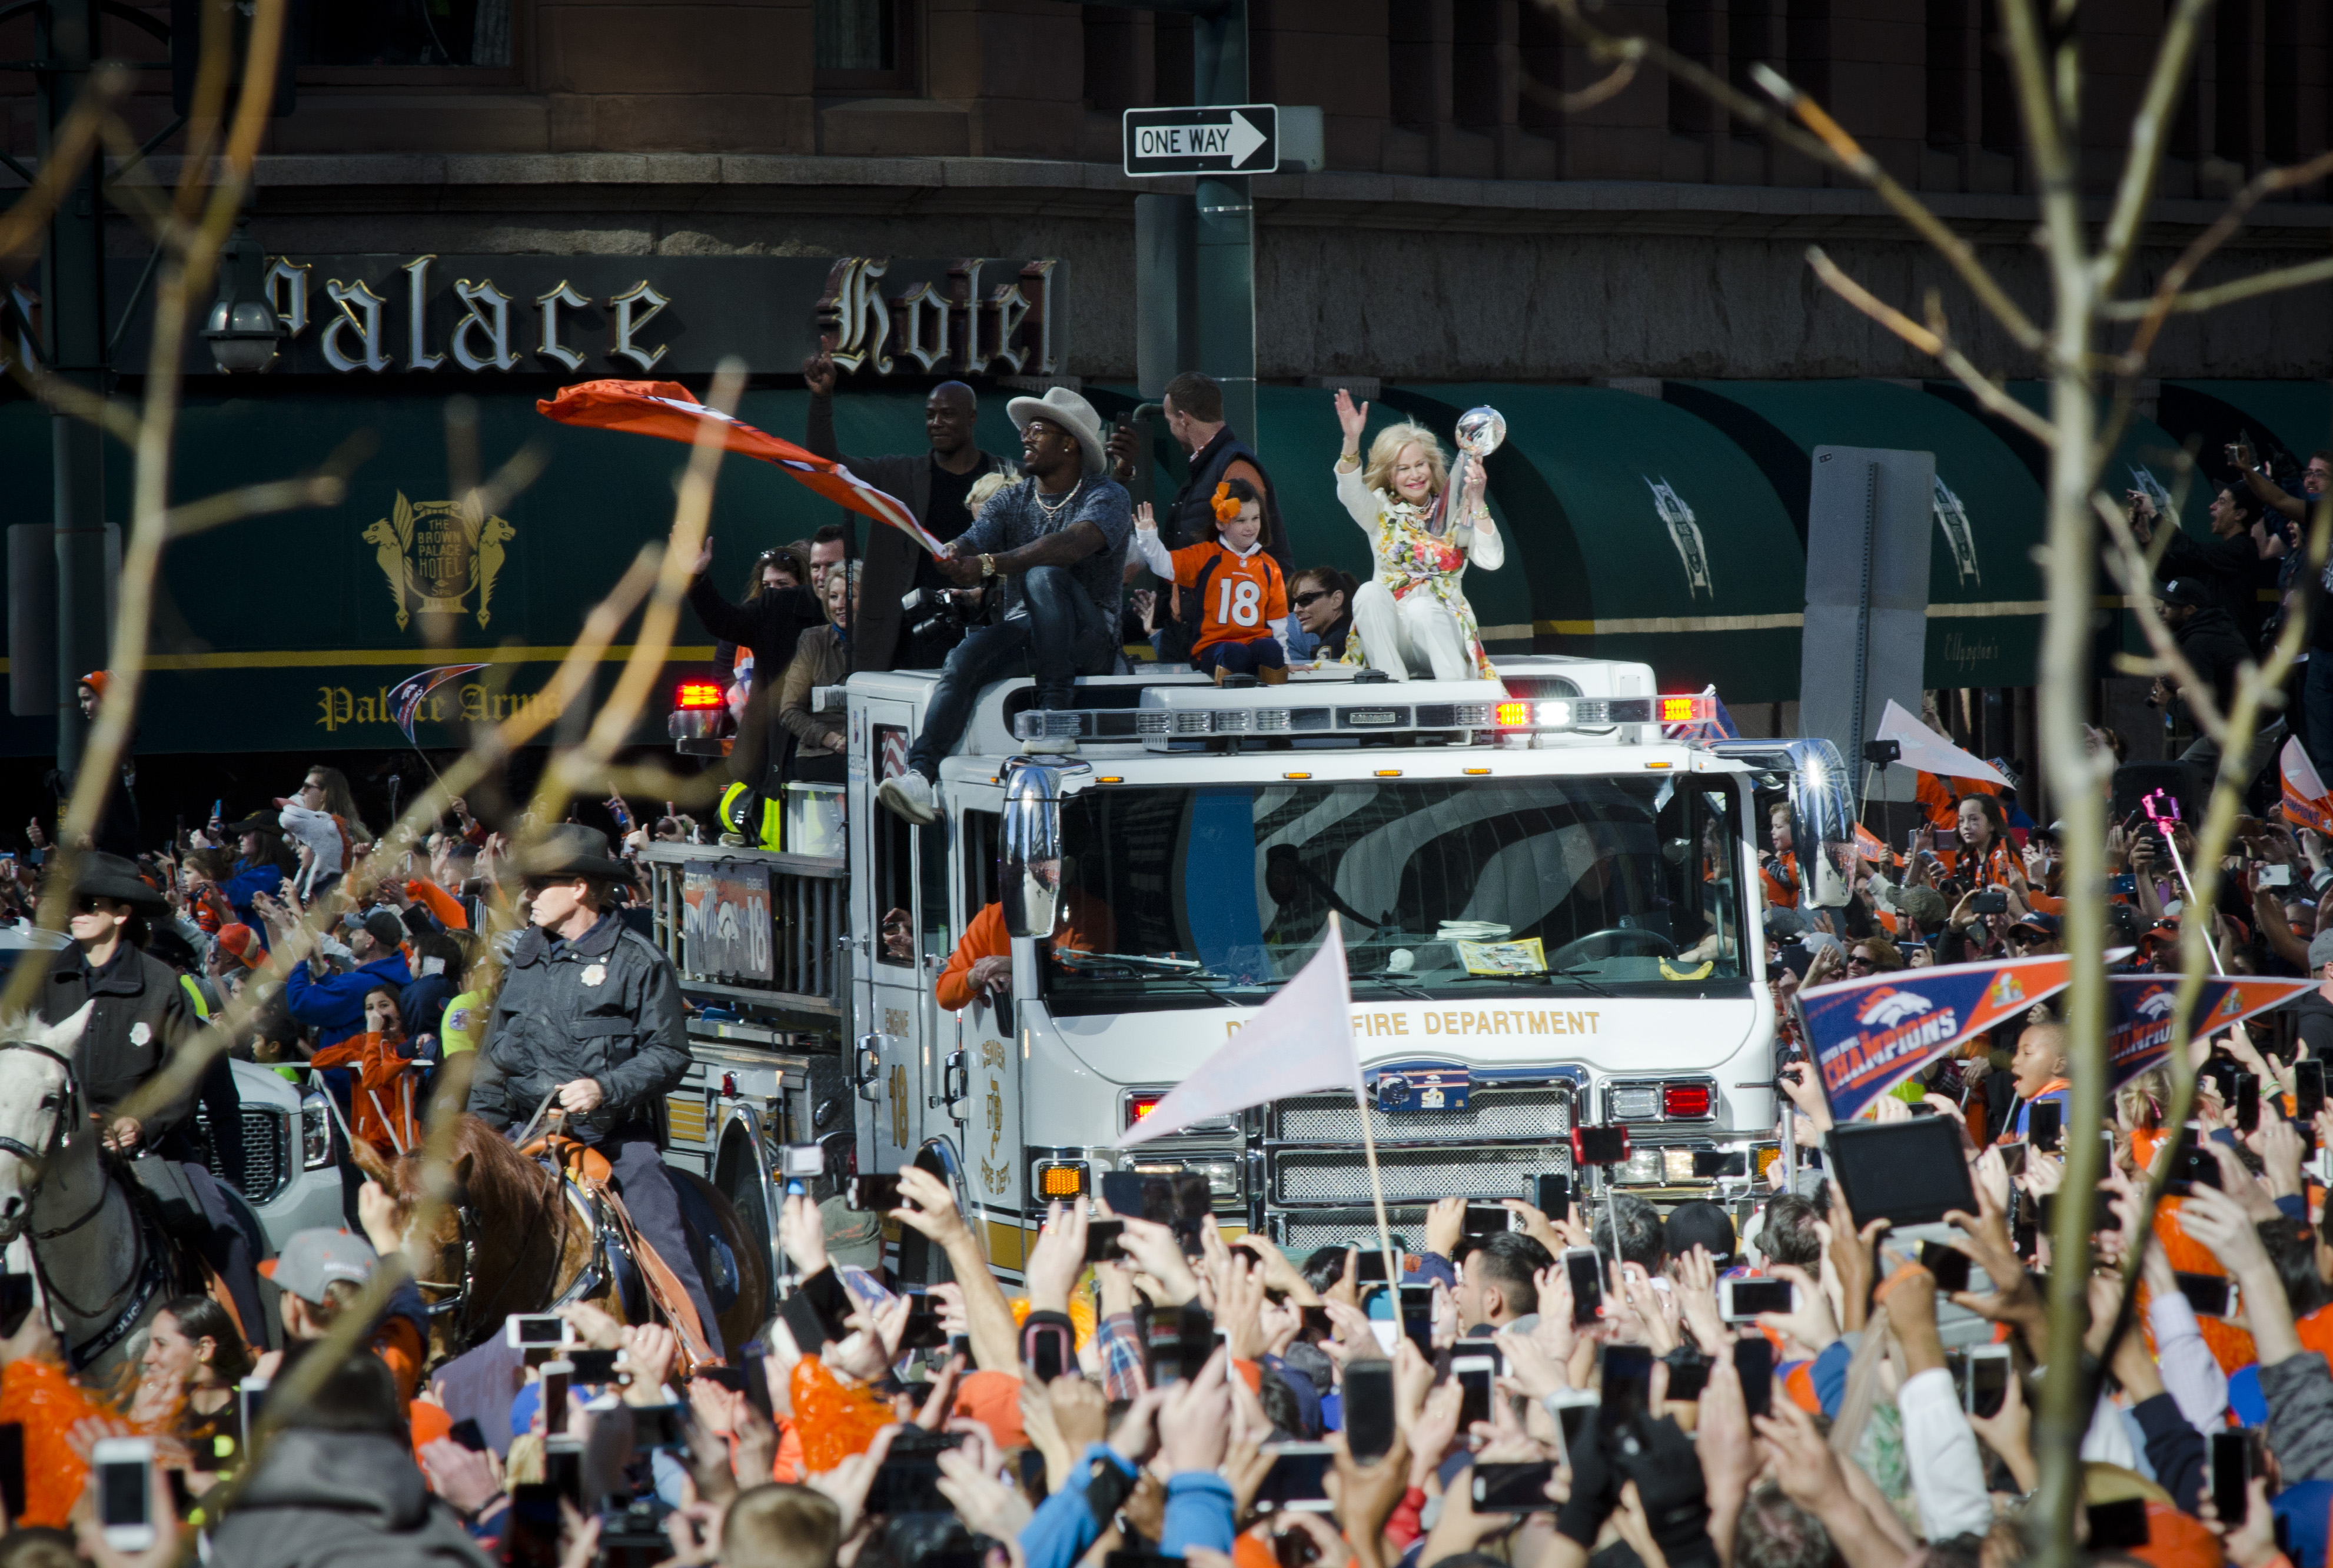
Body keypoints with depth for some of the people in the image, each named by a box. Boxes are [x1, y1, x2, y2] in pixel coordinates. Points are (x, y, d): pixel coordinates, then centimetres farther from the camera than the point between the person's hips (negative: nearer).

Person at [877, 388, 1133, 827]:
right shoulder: (1011, 501, 15)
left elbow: (1073, 544, -24)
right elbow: (971, 545, -2)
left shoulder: (1107, 498, -4)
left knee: (1044, 576, -34)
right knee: (967, 655, -28)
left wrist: (990, 565, -35)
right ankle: (920, 777, -45)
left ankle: (1056, 718, -34)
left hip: (1090, 640, -4)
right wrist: (955, 560, -29)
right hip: (1024, 633, 4)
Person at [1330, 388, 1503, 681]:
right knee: (1370, 592, -29)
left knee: (1422, 606, -34)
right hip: (1389, 635, 1)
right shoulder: (1382, 511, 10)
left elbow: (1491, 561, -5)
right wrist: (1352, 441, -30)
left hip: (1442, 629, -1)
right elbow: (1350, 493, -13)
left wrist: (1477, 502, -13)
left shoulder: (1455, 514, 9)